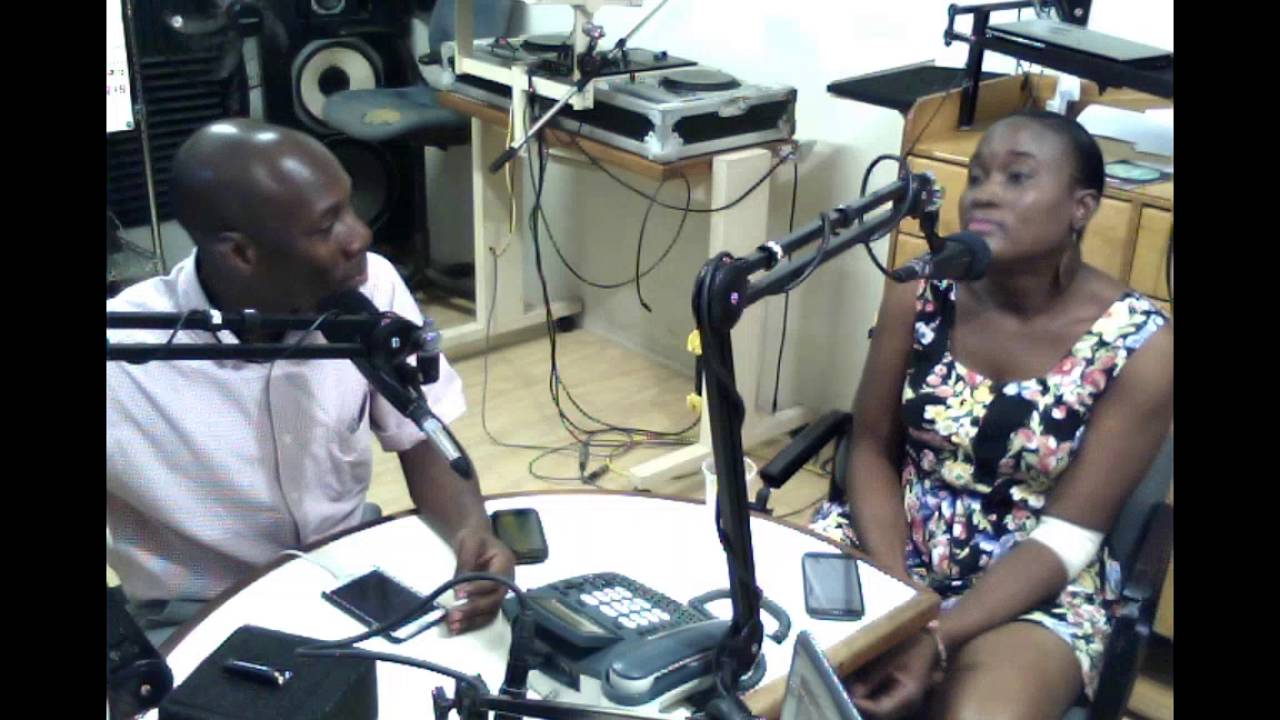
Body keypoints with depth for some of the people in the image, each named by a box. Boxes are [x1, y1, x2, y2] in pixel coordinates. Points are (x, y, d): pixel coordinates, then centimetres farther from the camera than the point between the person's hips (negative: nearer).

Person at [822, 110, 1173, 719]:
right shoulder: (920, 292, -7)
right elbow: (873, 449, 0)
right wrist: (894, 599, -14)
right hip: (892, 549, 2)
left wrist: (937, 637, -24)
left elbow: (1065, 539, -13)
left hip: (1033, 590, -2)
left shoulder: (1141, 346, -14)